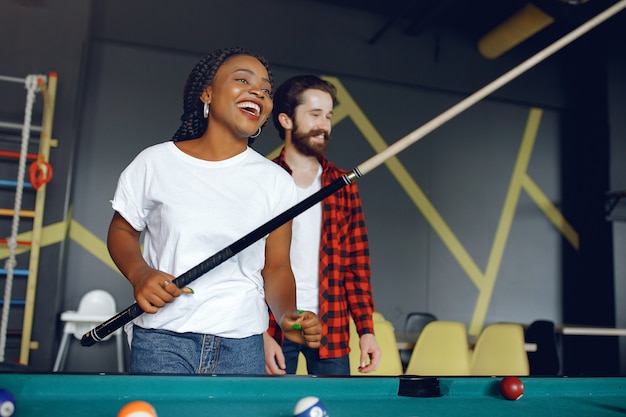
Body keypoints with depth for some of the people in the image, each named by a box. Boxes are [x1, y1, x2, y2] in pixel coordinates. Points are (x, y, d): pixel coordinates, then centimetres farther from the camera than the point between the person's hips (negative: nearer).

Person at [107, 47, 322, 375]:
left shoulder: (276, 181, 2)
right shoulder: (155, 162, 0)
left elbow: (277, 266, 5)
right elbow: (122, 230, 11)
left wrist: (288, 316, -13)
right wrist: (139, 273, -9)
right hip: (161, 340, 0)